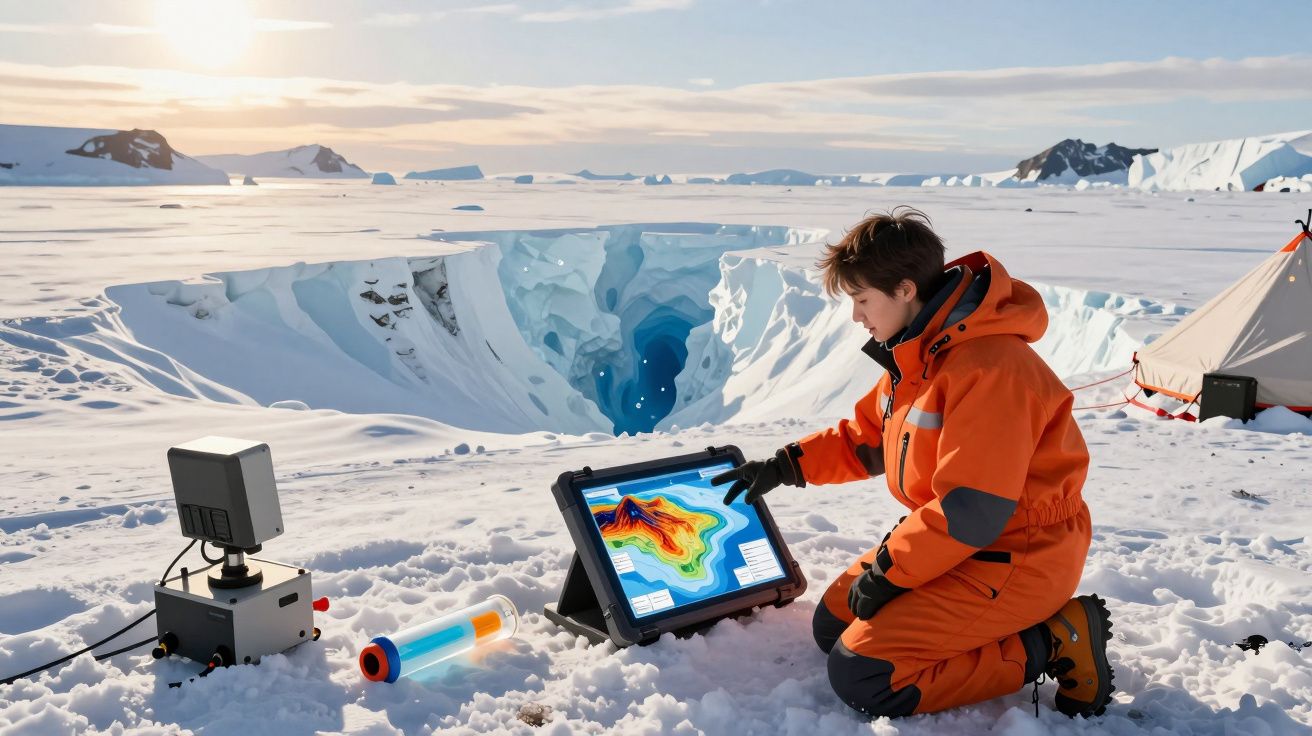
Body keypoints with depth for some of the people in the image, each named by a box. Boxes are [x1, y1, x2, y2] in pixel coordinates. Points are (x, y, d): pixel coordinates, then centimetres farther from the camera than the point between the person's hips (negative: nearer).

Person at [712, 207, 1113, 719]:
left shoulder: (990, 367, -27)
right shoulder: (917, 353, 4)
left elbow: (970, 509, -28)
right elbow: (865, 438, 18)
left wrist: (887, 572, -19)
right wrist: (785, 467, 9)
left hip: (1014, 559, -10)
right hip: (953, 540, 10)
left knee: (860, 675, -15)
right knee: (833, 625, 11)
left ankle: (1051, 646, -6)